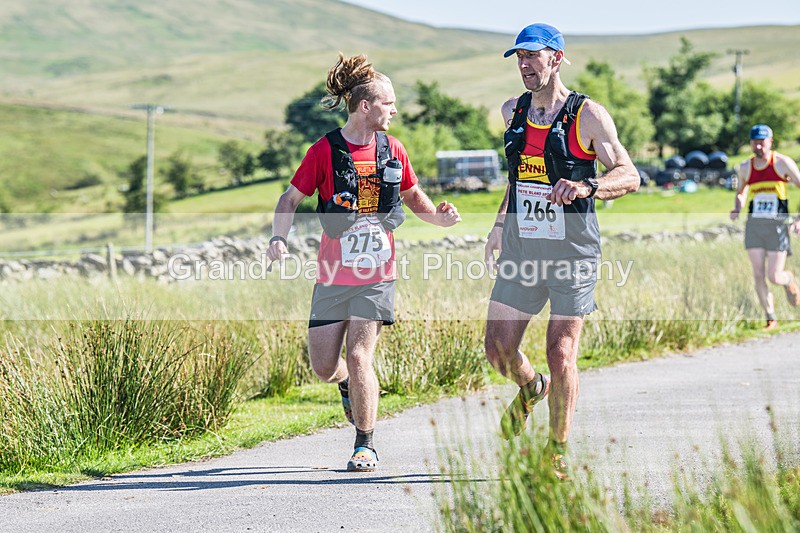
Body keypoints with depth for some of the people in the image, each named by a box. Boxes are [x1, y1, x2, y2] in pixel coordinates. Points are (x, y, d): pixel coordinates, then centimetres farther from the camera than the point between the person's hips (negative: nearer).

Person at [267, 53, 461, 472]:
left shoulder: (392, 150, 4)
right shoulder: (326, 150, -6)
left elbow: (412, 196, 18)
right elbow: (291, 198, 0)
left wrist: (439, 216, -3)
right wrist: (279, 237, -17)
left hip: (376, 275, 0)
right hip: (333, 275, 0)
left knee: (358, 357, -12)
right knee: (323, 367, 2)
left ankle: (366, 445, 3)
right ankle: (349, 387, 39)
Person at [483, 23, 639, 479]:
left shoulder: (587, 115, -7)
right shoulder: (513, 112, 9)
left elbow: (629, 175, -10)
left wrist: (586, 187, -29)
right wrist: (501, 223, 20)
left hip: (572, 250, -5)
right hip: (521, 249, 5)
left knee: (561, 354, -5)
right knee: (499, 350, 0)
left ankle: (558, 451, 12)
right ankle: (531, 389, 36)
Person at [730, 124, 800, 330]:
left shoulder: (783, 163, -5)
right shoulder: (745, 168, 7)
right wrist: (737, 209, 4)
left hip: (777, 226, -3)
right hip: (754, 225, 3)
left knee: (774, 277, -7)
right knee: (758, 276, -3)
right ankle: (771, 319, 10)